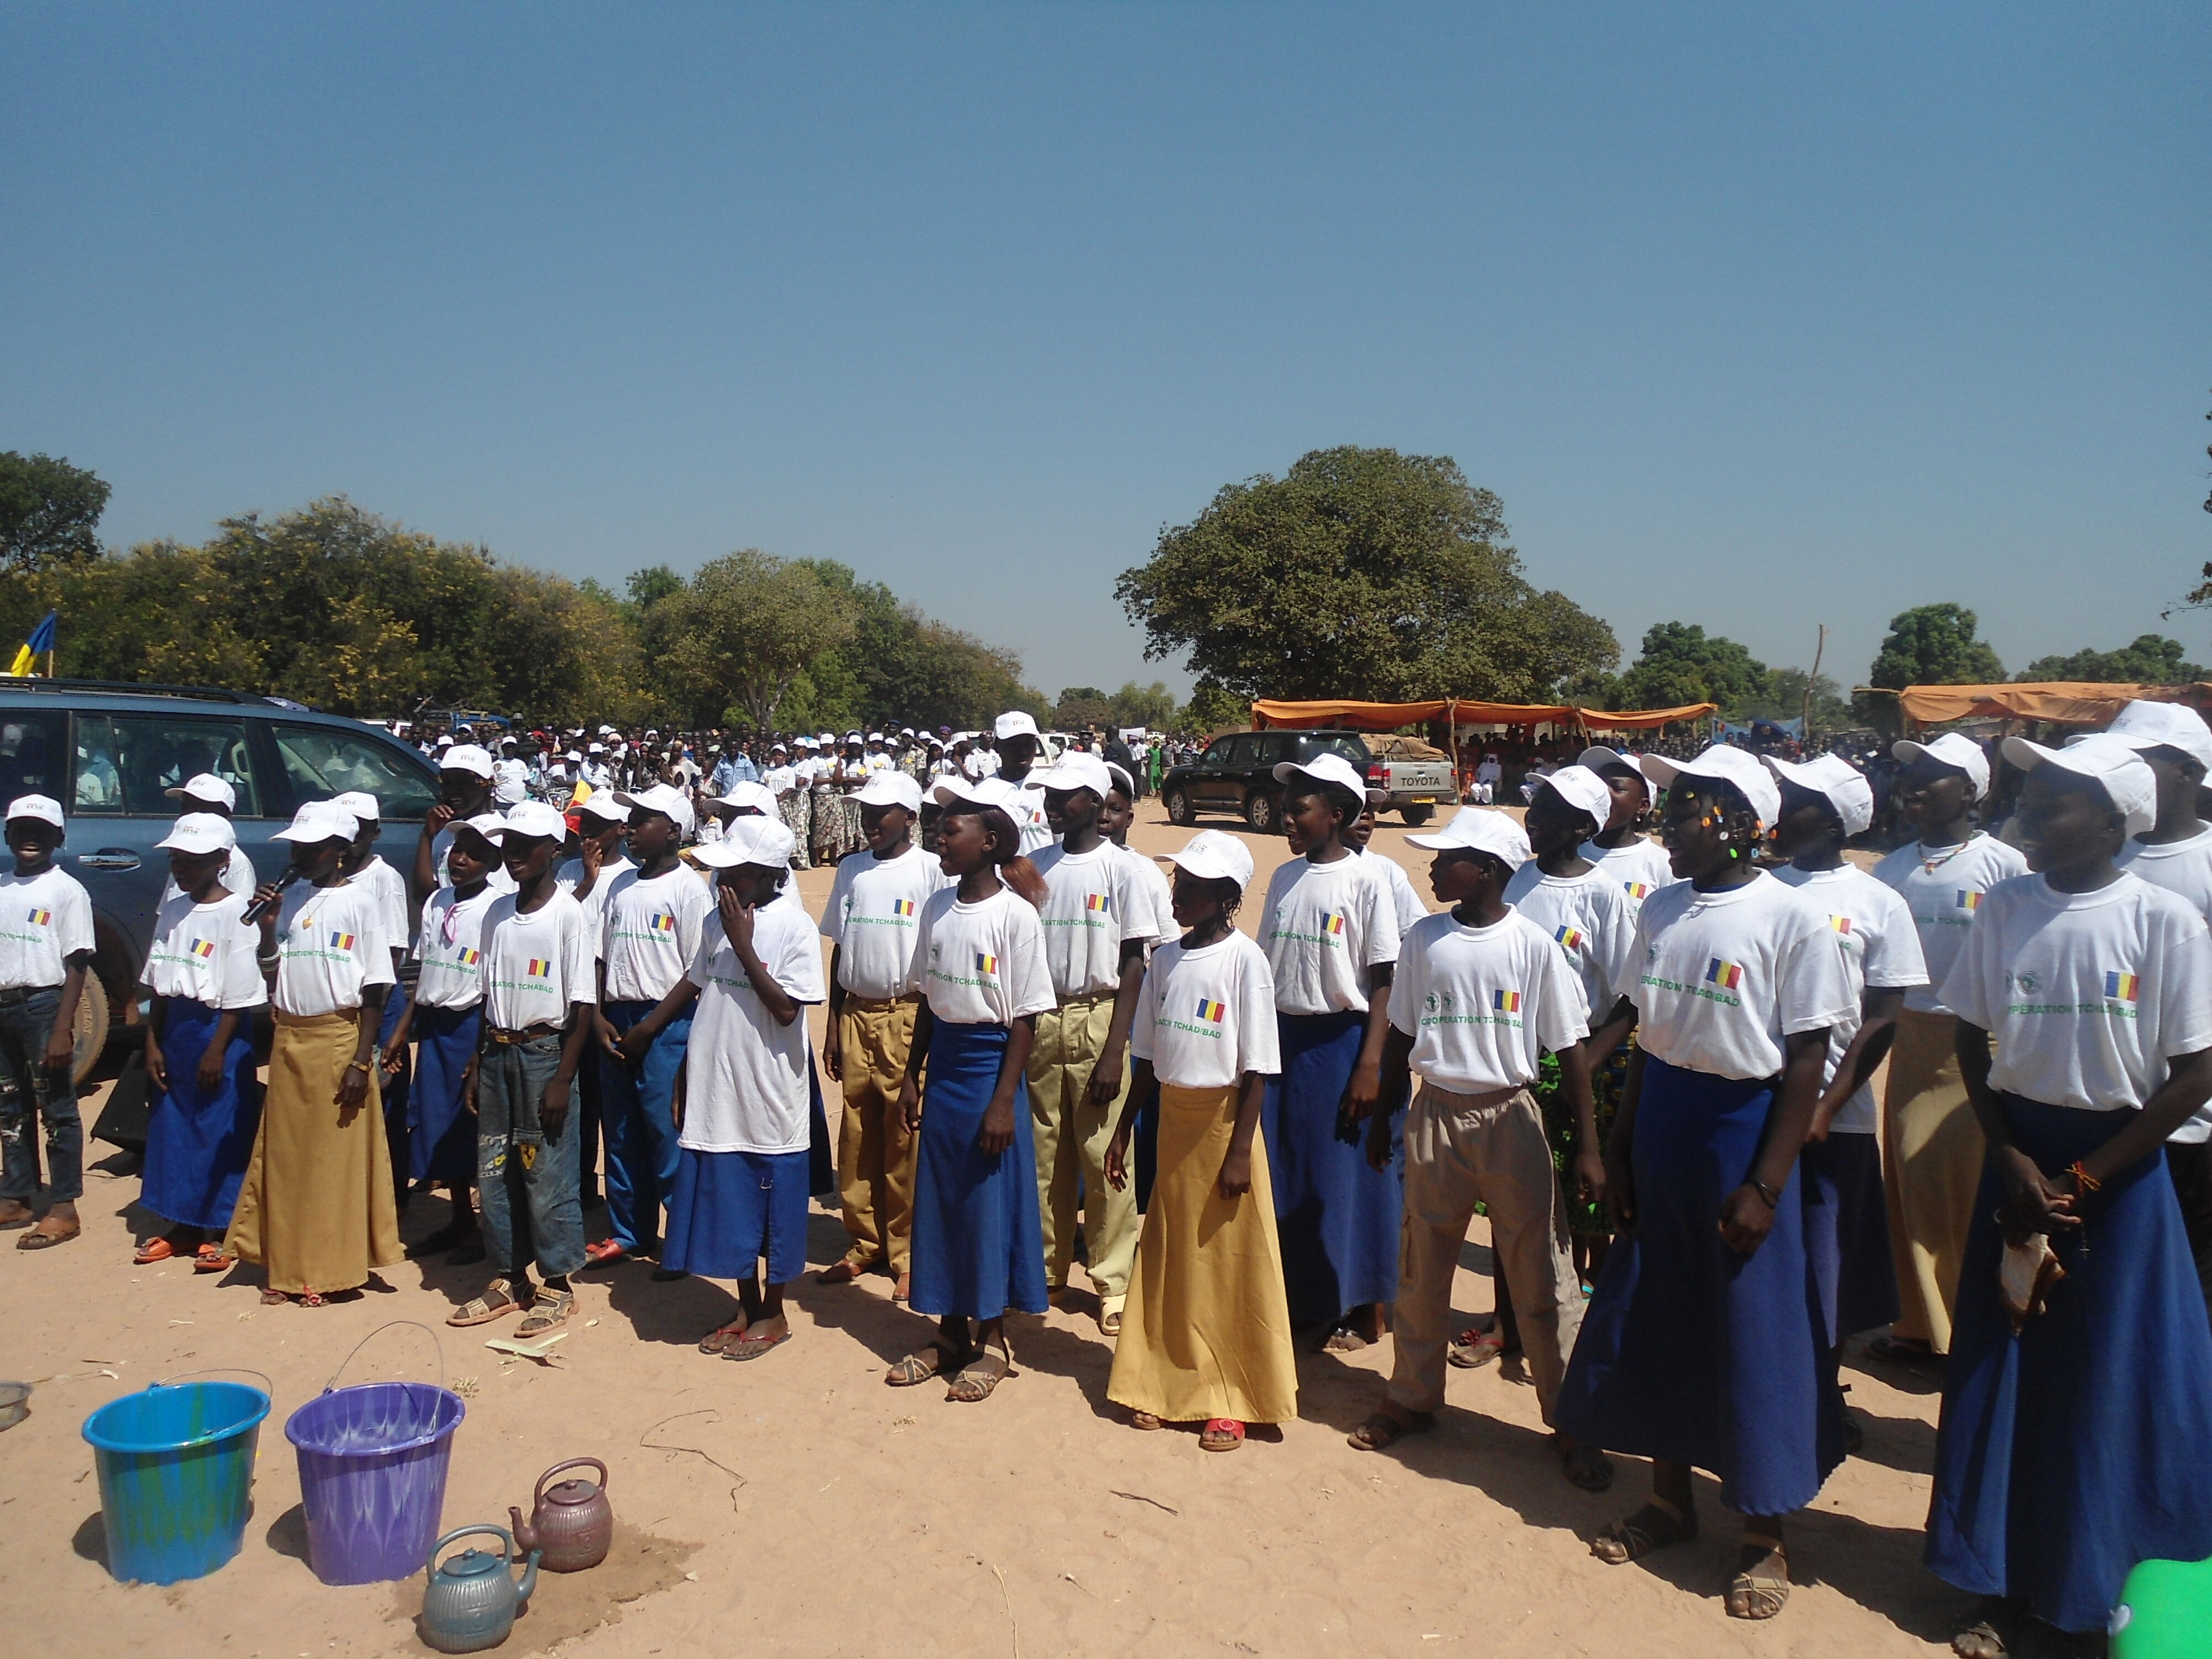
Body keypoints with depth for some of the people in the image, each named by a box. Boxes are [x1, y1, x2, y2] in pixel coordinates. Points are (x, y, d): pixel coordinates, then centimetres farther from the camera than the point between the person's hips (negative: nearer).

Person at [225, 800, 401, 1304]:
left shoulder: (360, 902, -5)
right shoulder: (287, 899, 8)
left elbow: (374, 988, -8)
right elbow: (270, 977, 10)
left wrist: (361, 1060, -13)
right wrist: (268, 928, -6)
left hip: (339, 1039, -5)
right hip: (289, 1040, 5)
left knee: (339, 1158, 2)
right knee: (284, 1157, 10)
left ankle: (332, 1268, 12)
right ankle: (285, 1266, 21)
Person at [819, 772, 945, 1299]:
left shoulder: (929, 870, -3)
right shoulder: (851, 871, 11)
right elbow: (839, 951, 15)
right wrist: (833, 1026, 13)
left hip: (908, 1015, -4)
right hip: (856, 1014, 5)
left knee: (906, 1140, -1)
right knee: (857, 1135, 7)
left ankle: (908, 1254, 9)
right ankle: (864, 1244, 20)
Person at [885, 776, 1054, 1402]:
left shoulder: (1015, 914, -13)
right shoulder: (937, 907, 5)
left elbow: (1024, 1018, -12)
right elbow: (926, 999, 12)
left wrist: (1003, 1100, -15)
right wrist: (912, 1075, 9)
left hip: (991, 1063, -6)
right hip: (943, 1062, 6)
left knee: (990, 1202, 2)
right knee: (939, 1197, 11)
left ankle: (992, 1342, 18)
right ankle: (950, 1333, 26)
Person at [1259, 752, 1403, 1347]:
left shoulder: (1365, 883, -9)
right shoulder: (1284, 879, 7)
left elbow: (1384, 980, -11)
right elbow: (1265, 965, 11)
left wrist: (1370, 1064, -16)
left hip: (1340, 1040, -5)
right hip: (1281, 1037, 5)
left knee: (1343, 1175, 4)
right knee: (1281, 1169, 10)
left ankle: (1361, 1308, 19)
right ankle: (1294, 1293, 27)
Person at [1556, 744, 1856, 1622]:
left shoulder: (1792, 918, -13)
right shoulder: (1662, 908, 5)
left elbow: (1806, 1063, -12)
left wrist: (1766, 1186, -14)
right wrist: (1618, 1147, 9)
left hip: (1741, 1128, -6)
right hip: (1659, 1126, 6)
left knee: (1755, 1333, 5)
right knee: (1655, 1318, 14)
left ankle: (1766, 1534, 25)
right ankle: (1669, 1499, 34)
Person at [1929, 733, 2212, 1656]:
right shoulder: (2005, 908, -2)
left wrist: (2081, 1180, -12)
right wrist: (2013, 1161, -6)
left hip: (2118, 1170, -3)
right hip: (2020, 1158, 3)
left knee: (2107, 1385, 6)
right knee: (2001, 1371, 9)